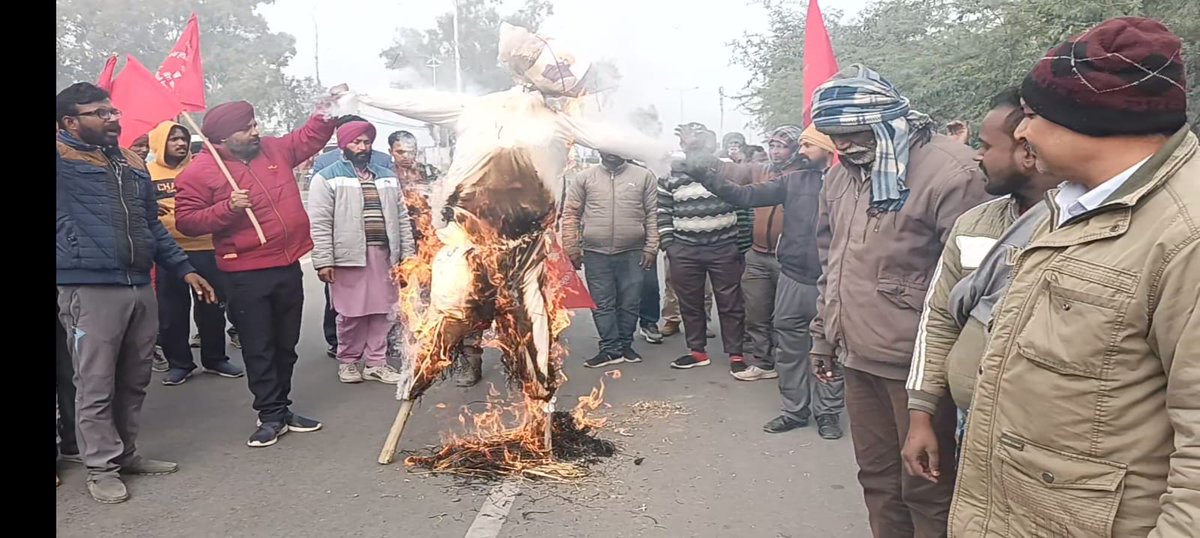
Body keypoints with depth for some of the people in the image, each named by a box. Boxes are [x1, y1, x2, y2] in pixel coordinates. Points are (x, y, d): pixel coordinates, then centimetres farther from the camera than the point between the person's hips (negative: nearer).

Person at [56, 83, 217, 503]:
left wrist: (183, 269, 17)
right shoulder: (62, 157, -2)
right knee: (96, 386, 2)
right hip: (88, 289, -6)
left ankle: (126, 454, 27)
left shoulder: (132, 163, 17)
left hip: (140, 286, 6)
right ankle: (102, 467, 14)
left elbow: (152, 225, 21)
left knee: (134, 382, 14)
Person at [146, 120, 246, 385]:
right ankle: (179, 363, 20)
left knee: (212, 307, 11)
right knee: (172, 312, 6)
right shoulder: (147, 173, 1)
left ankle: (215, 359, 25)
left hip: (205, 249, 2)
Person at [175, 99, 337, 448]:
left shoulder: (275, 148, 8)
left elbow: (312, 136, 22)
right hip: (247, 275, -5)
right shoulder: (200, 171, -7)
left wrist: (327, 112, 4)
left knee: (286, 344, 14)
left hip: (288, 265, 5)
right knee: (258, 349, 2)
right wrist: (227, 207, -21)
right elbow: (186, 221, -9)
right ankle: (271, 415, 14)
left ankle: (281, 408, 27)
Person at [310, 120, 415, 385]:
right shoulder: (327, 177, 0)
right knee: (351, 313, 1)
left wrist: (408, 252, 10)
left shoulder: (387, 176, 16)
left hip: (383, 253, 5)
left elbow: (401, 217, 17)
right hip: (349, 255, -5)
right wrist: (323, 261, -13)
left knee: (381, 311, 8)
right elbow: (319, 224, -7)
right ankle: (347, 361, 19)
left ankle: (376, 362, 18)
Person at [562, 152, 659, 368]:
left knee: (629, 303, 7)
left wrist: (651, 248, -4)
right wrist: (571, 248, -2)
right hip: (595, 253, 1)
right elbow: (571, 213, 4)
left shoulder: (644, 176, 3)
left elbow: (653, 214, 2)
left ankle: (625, 345, 22)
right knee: (602, 304, 4)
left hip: (632, 252, 0)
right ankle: (611, 349, 13)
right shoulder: (584, 177, 4)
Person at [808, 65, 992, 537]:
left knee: (925, 486, 7)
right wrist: (823, 333, 20)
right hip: (857, 357, 7)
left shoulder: (948, 171, -14)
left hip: (917, 362, -7)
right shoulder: (841, 174, 10)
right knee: (877, 479, 18)